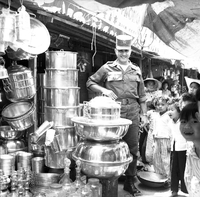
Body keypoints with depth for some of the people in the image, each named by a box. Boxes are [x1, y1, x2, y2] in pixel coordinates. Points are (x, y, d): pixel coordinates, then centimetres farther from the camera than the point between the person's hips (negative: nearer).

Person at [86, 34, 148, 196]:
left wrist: (144, 114, 8)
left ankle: (130, 182, 23)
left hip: (133, 115, 3)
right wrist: (103, 90, -11)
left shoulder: (136, 70, 11)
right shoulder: (107, 68, 2)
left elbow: (142, 96, 13)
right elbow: (90, 82, 6)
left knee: (133, 149, 8)